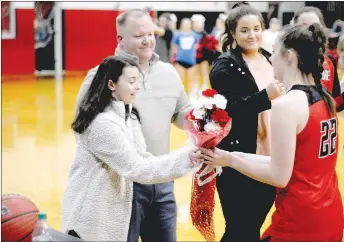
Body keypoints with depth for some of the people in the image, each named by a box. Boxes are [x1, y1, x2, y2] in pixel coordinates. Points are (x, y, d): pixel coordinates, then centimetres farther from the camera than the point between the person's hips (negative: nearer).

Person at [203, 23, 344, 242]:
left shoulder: (286, 104, -18)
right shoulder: (325, 98, 6)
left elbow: (279, 176, -17)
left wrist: (231, 159, -7)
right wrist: (243, 156, 8)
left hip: (300, 222, -8)